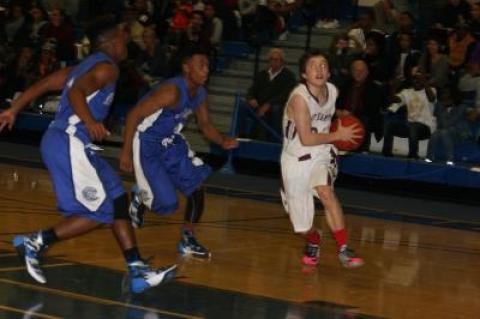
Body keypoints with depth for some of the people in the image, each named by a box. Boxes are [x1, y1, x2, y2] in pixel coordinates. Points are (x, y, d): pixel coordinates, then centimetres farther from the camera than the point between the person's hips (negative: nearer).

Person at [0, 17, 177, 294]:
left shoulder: (87, 65, 22)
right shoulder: (107, 67, -6)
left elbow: (41, 85, 20)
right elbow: (75, 92, -22)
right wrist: (90, 122, -35)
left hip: (66, 142, 10)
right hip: (69, 143, -10)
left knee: (119, 201, 8)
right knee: (99, 212, -9)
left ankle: (139, 273, 5)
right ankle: (36, 242, -5)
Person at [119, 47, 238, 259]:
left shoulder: (200, 94, -2)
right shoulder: (172, 91, -28)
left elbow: (205, 125, 12)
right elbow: (133, 115, -27)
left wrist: (223, 141, -9)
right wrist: (126, 153, -27)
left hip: (171, 142, 8)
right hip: (147, 144, -8)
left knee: (197, 184, -3)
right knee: (165, 203, -11)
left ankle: (188, 240, 10)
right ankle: (139, 199, 25)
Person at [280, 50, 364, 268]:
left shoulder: (332, 91, -3)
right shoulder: (299, 97, -22)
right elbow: (306, 139, -24)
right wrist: (338, 135, -17)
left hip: (321, 154, 3)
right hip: (296, 159, -3)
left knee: (325, 192, -31)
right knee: (302, 226, 5)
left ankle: (343, 249, -25)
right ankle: (313, 241, 42)